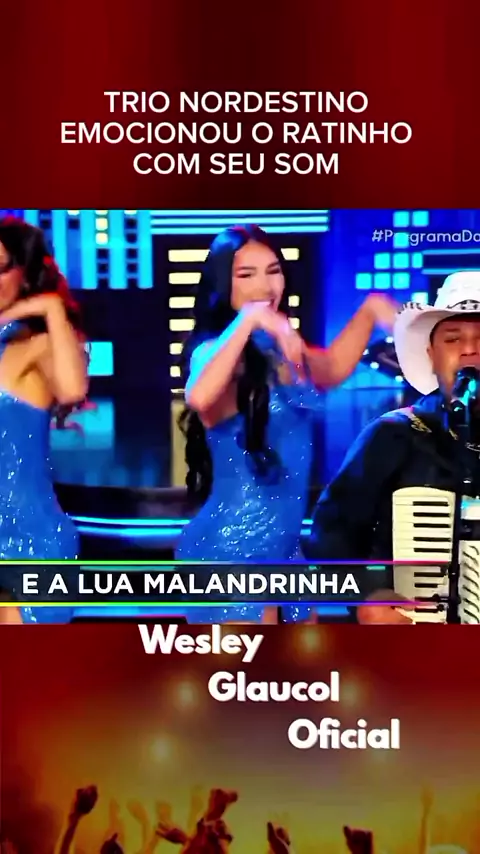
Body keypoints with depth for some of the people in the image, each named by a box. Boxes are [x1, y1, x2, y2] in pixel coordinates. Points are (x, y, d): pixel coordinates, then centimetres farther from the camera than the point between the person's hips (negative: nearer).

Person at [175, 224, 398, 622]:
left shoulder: (284, 349, 5)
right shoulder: (218, 351, -17)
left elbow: (332, 368, 21)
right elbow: (199, 399, -39)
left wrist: (369, 309, 10)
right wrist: (248, 320, -36)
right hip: (231, 549, -8)